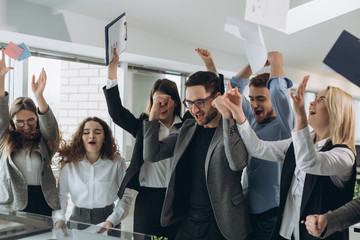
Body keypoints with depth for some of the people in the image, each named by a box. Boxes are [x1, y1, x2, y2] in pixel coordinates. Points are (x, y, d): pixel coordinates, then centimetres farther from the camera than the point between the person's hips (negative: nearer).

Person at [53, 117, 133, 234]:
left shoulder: (117, 162, -7)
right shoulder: (69, 162, -4)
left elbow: (126, 196, -6)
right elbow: (61, 195, -1)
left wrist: (111, 221, -16)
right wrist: (59, 219, -16)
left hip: (106, 218, -1)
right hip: (77, 219, 1)